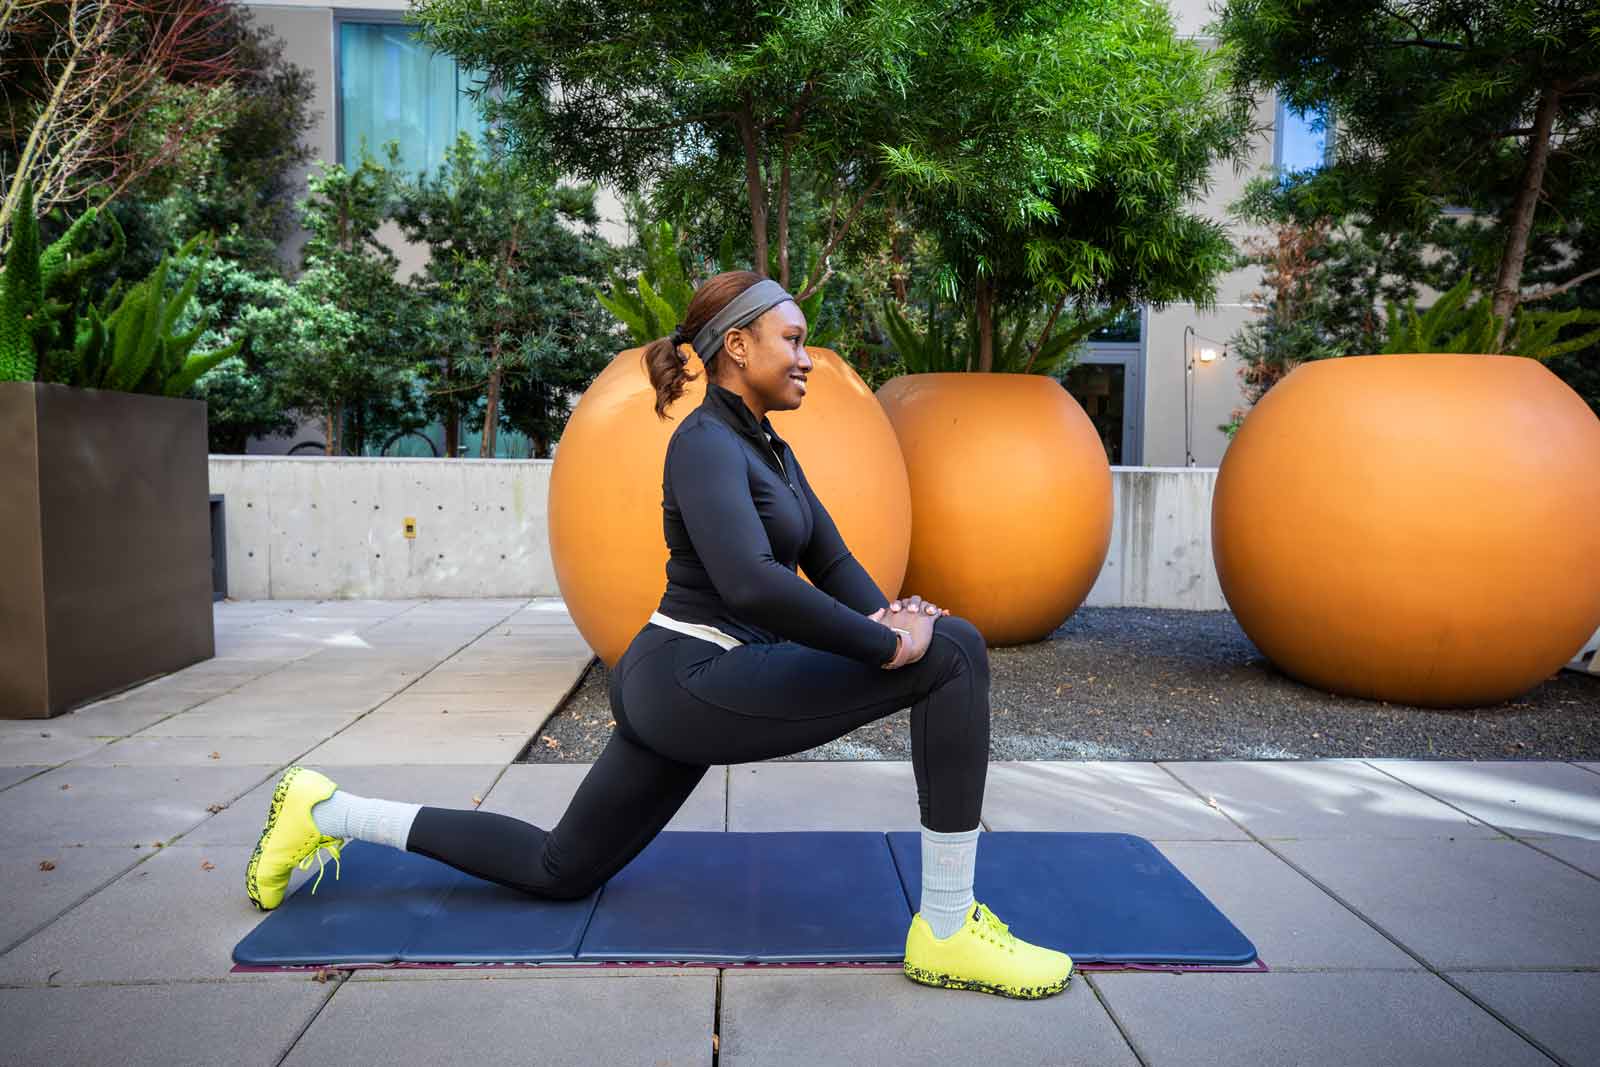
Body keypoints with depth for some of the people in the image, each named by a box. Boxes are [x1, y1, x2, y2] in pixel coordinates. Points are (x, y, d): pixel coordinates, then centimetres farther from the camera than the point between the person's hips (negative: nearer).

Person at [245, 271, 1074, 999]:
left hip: (677, 690, 10)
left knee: (559, 870, 23)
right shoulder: (705, 442, -16)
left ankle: (326, 811, 29)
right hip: (698, 684, -10)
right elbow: (749, 582, -33)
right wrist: (888, 646, -27)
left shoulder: (769, 450, 14)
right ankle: (948, 931, -10)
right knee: (953, 654, -17)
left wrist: (887, 620, -8)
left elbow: (831, 560, 12)